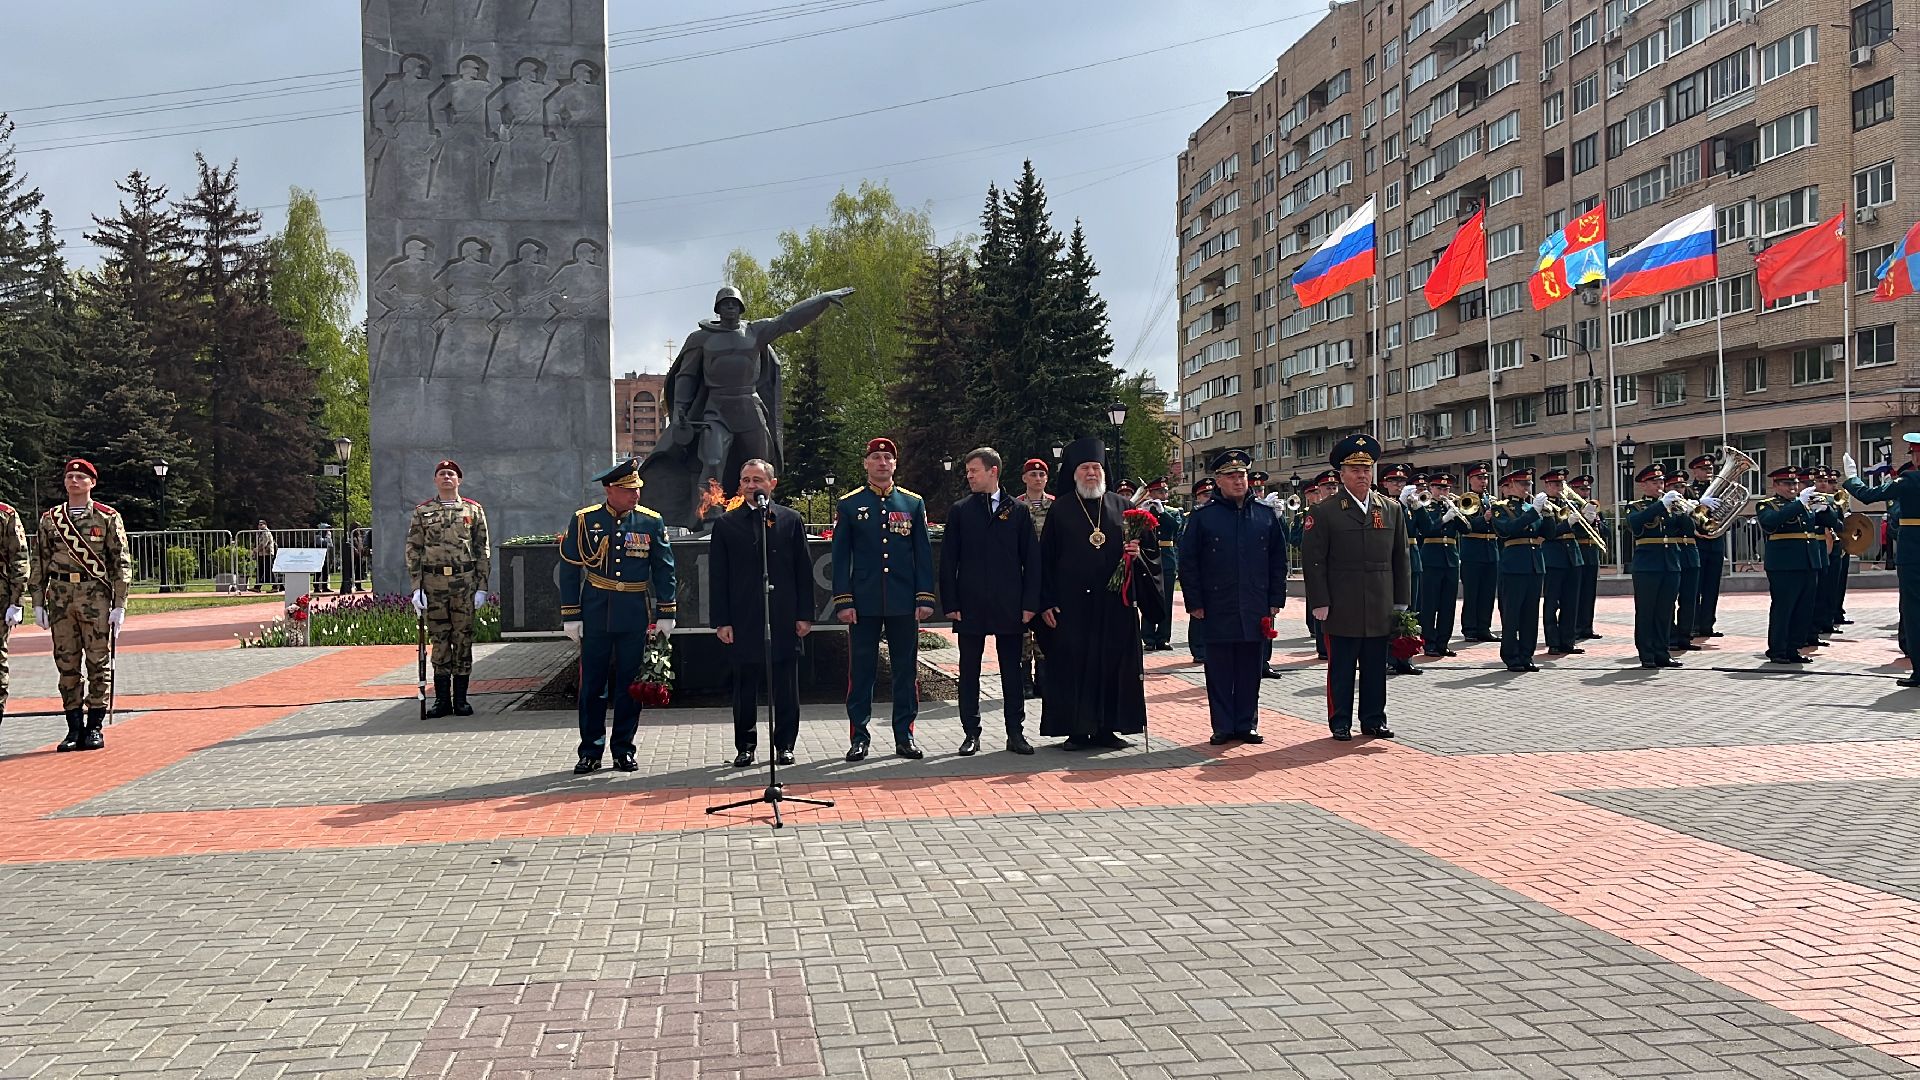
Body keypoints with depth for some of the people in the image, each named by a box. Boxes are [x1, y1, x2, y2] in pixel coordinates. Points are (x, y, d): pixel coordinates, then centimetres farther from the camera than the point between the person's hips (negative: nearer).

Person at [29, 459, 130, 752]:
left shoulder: (108, 517, 3)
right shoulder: (49, 519, 11)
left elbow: (121, 563, 0)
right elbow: (39, 563, 12)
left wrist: (119, 605, -5)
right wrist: (38, 604, 6)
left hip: (96, 596, -3)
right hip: (60, 596, 3)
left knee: (99, 662, 0)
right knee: (66, 664, 4)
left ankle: (95, 727, 7)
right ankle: (74, 728, 10)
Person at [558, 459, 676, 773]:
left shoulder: (651, 522, 1)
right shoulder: (584, 521, -2)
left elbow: (664, 570, 5)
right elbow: (569, 570, 1)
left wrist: (666, 614, 1)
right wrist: (571, 615, -2)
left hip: (635, 616, 1)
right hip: (595, 615, -1)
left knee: (630, 685, 6)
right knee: (592, 685, 4)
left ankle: (624, 751, 17)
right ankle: (590, 752, 14)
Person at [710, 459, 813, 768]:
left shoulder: (790, 520, 7)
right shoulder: (726, 524, 6)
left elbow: (804, 571, 6)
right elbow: (717, 577, 4)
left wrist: (805, 615, 0)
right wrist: (721, 621, -3)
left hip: (784, 621, 0)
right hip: (743, 623, 0)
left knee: (786, 689, 4)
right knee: (745, 688, 6)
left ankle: (785, 745, 15)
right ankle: (745, 747, 16)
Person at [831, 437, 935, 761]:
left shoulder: (914, 503, 8)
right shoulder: (849, 504, 4)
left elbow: (923, 554, 7)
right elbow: (840, 556, 3)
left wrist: (925, 599, -1)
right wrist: (843, 601, -4)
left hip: (904, 603, 1)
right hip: (863, 603, -1)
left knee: (906, 670, 5)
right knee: (861, 670, 2)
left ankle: (905, 735, 14)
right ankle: (858, 737, 9)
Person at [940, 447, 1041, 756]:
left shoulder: (1018, 510, 5)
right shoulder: (960, 511, 5)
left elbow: (1032, 559, 4)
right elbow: (948, 561, 4)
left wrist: (1030, 603, -3)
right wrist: (950, 603, -4)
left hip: (1010, 606, 0)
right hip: (970, 605, 0)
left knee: (1012, 672, 5)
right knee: (969, 672, 4)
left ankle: (1016, 733, 13)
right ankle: (971, 734, 11)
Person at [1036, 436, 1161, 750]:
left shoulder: (1121, 506, 11)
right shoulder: (1061, 510, 5)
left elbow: (1148, 548, 15)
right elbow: (1045, 559, 2)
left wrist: (1139, 552, -9)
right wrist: (1046, 602, -5)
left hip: (1115, 604, 2)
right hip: (1072, 604, -2)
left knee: (1114, 663, 3)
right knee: (1073, 665, -1)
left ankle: (1107, 729, 12)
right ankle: (1076, 730, 6)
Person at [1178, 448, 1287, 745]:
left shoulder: (1267, 515, 7)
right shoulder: (1203, 517, 0)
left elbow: (1279, 561, 10)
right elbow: (1188, 563, 0)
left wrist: (1276, 601, 5)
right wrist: (1194, 604, -4)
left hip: (1256, 610, 2)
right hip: (1217, 609, -2)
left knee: (1250, 670, 7)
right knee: (1219, 672, 3)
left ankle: (1247, 725, 16)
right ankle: (1223, 727, 11)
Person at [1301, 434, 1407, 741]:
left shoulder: (1392, 509, 10)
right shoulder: (1323, 511, -2)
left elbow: (1401, 558, 13)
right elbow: (1313, 560, -5)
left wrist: (1402, 600, 9)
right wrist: (1320, 602, -10)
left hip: (1381, 609, 4)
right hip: (1342, 610, -3)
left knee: (1376, 667, 10)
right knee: (1341, 669, 3)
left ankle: (1373, 720, 20)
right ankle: (1340, 723, 11)